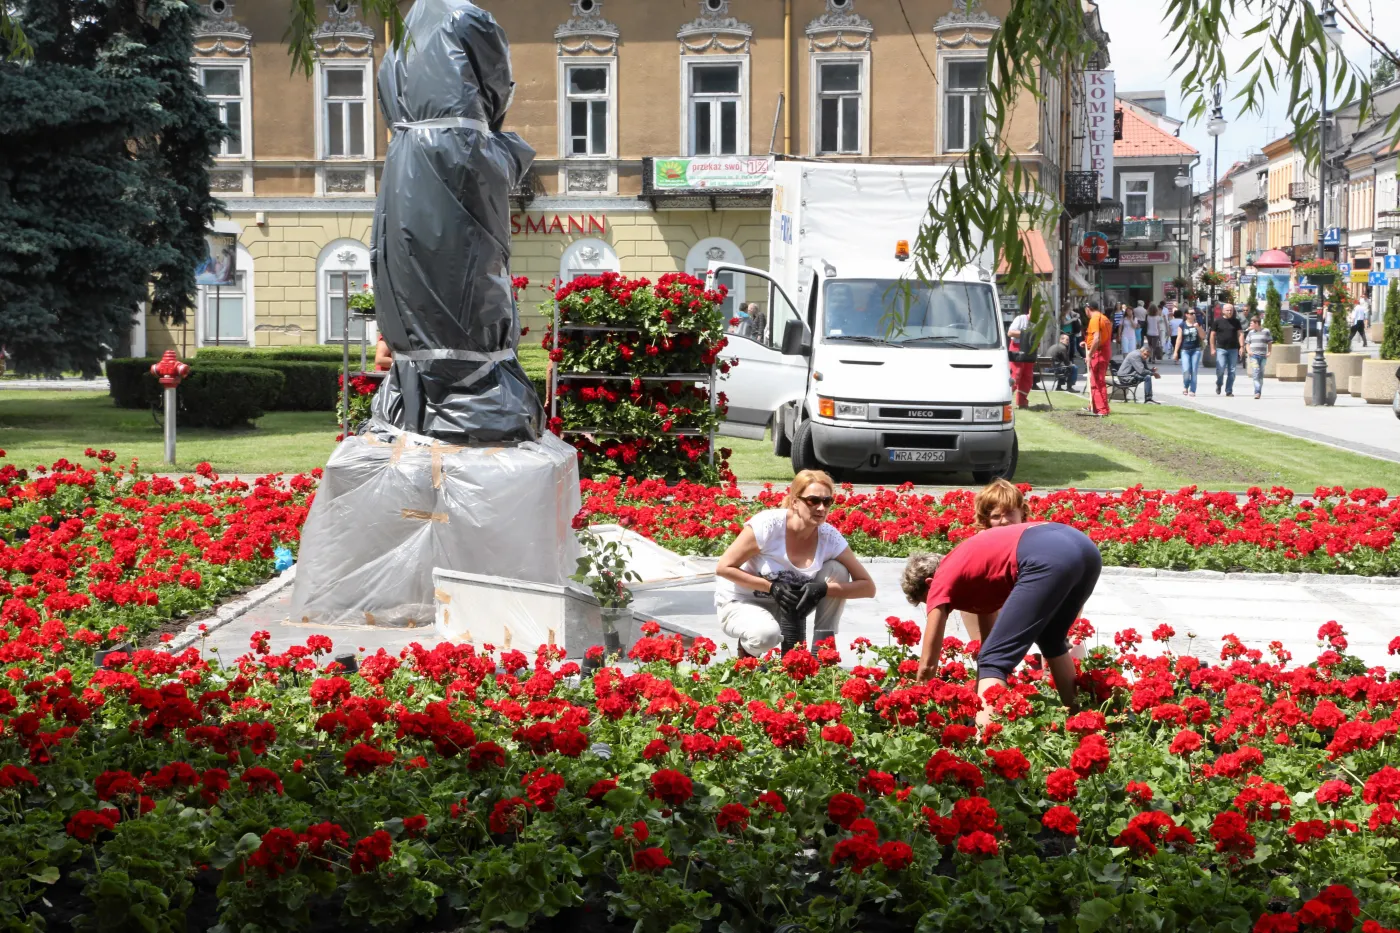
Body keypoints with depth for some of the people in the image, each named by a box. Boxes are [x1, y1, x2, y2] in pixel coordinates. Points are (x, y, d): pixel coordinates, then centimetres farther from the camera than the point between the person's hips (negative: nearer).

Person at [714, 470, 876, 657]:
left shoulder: (829, 537, -14)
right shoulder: (768, 525, -26)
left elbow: (868, 587, -12)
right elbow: (724, 568, -19)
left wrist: (823, 589, -28)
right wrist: (772, 587, -27)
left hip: (786, 604, 4)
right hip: (739, 603, -4)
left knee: (836, 570, -16)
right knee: (767, 634, -38)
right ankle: (747, 650, 0)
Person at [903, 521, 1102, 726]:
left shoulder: (942, 580, 17)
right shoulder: (971, 565, 37)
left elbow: (928, 664, 21)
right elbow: (992, 643, 46)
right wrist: (979, 698, 52)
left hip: (1047, 559, -8)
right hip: (1084, 547, 9)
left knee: (994, 661, -4)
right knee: (1051, 642, 33)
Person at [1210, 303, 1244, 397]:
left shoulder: (1236, 321, 8)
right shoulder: (1217, 321, 3)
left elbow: (1239, 334, 5)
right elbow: (1212, 335, 4)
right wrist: (1212, 348, -2)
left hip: (1233, 349, 2)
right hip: (1221, 349, -2)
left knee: (1231, 371, 2)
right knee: (1220, 369, -11)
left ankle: (1229, 391, 8)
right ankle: (1218, 384, 19)